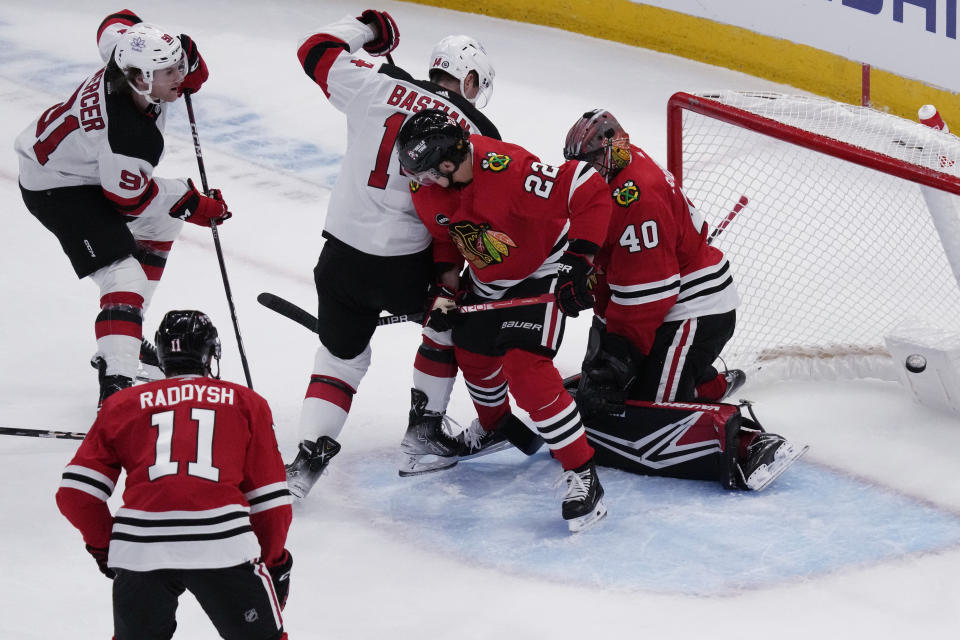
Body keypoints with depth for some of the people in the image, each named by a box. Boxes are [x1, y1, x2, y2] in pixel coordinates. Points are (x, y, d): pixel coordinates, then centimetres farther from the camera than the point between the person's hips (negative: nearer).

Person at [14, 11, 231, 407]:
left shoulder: (130, 52, -17)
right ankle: (116, 382, -32)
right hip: (57, 188, -10)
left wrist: (184, 55, -3)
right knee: (124, 276, -22)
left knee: (162, 222, 25)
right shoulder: (129, 134, -37)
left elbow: (116, 24, 7)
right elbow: (130, 196, -23)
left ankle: (123, 339, 29)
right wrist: (195, 205, -11)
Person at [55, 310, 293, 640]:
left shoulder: (121, 405, 21)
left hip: (138, 547, 2)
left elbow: (75, 492, 14)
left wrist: (103, 547, 28)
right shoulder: (246, 403, 20)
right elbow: (269, 498, 16)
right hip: (223, 542, -2)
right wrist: (275, 562, 30)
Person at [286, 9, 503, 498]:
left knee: (341, 354, 21)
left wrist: (365, 30, 28)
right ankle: (424, 429, 27)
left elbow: (316, 50, 11)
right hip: (403, 268, -3)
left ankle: (308, 457, 7)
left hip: (340, 256, 3)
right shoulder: (477, 133, -2)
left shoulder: (378, 85, 1)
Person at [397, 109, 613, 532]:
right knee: (472, 354, 22)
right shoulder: (427, 188, -14)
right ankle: (495, 425, 55)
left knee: (526, 370, -20)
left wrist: (578, 262, -36)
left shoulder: (508, 172, -39)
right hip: (487, 280, 8)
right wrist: (445, 290, -2)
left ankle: (582, 477, -12)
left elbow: (590, 190, -37)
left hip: (542, 278, -8)